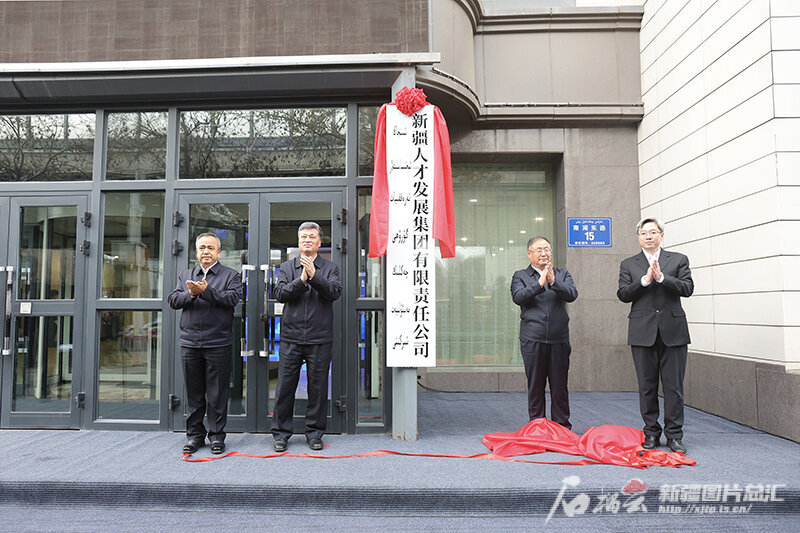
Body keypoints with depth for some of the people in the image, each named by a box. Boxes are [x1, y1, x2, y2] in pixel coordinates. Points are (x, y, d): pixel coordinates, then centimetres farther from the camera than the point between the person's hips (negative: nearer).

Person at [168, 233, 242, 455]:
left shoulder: (231, 275, 5)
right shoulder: (185, 276, 17)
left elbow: (233, 298, -12)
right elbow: (173, 300, 6)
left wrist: (206, 291, -22)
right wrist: (190, 294, -13)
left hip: (218, 344, -3)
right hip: (190, 343, 4)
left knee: (217, 393, 2)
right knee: (193, 393, 10)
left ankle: (216, 436, 13)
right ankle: (194, 435, 22)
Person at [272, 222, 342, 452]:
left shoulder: (330, 268, 7)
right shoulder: (287, 267, 11)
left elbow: (335, 292, -9)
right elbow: (280, 294, -3)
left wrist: (314, 275, -20)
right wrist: (301, 280, -16)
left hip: (320, 339, -1)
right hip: (291, 338, 1)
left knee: (318, 387, 6)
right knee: (285, 386, 4)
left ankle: (314, 433, 20)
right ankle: (280, 433, 17)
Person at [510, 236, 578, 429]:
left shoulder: (562, 274, 13)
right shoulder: (520, 276, 7)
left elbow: (572, 294, -4)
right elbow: (518, 297, -10)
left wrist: (554, 282, -20)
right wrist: (540, 283, -20)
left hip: (559, 340, 1)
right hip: (532, 340, -1)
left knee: (560, 386, 6)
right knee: (535, 386, 6)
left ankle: (562, 427, 18)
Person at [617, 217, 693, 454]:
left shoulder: (678, 259, 10)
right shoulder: (628, 264, 11)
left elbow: (687, 288, -2)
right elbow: (623, 294, 0)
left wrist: (661, 277, -15)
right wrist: (645, 280, -12)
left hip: (673, 331, 0)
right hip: (643, 332, 1)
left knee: (674, 385, 1)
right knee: (647, 386, 5)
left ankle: (674, 435, 11)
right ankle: (651, 432, 16)